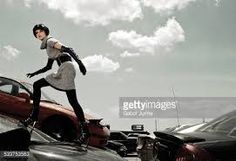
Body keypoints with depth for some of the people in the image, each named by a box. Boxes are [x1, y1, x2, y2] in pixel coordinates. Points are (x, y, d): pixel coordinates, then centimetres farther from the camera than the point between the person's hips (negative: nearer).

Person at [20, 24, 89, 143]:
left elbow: (67, 49, -10)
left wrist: (80, 63, -22)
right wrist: (34, 73, 38)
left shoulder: (50, 41, 4)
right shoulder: (48, 47, 30)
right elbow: (48, 67, 36)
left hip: (66, 68, -9)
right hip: (61, 71, 9)